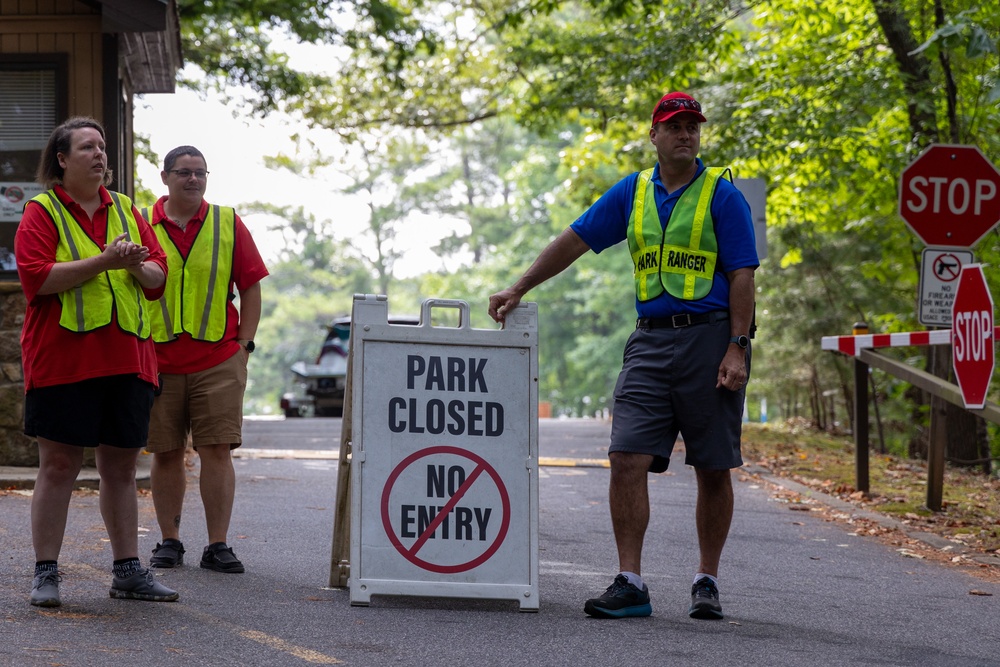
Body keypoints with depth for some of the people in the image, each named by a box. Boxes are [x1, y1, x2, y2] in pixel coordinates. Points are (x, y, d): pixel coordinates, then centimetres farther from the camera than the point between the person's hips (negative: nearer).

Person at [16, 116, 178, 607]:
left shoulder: (126, 210, 16)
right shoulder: (41, 212, 0)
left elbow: (159, 277, 14)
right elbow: (36, 277, -13)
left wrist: (138, 265, -9)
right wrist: (104, 260, -18)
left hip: (126, 359, 5)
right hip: (62, 359, -5)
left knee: (121, 468, 9)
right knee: (58, 466, -3)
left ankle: (127, 571, 15)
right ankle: (46, 573, 2)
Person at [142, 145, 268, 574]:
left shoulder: (228, 224, 7)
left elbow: (251, 287, 9)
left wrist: (244, 344, 1)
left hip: (219, 360, 0)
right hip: (158, 361, 0)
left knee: (217, 450, -5)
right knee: (166, 453, 5)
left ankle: (218, 545, -1)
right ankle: (169, 541, 15)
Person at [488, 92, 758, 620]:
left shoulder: (721, 195, -1)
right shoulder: (632, 192, 12)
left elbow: (742, 275, -5)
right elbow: (574, 240, 15)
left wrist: (736, 350, -13)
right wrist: (518, 290, 11)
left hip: (709, 337, -4)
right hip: (650, 342, 4)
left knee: (713, 470, 3)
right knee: (628, 459, -8)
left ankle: (706, 583, 14)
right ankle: (630, 584, -7)